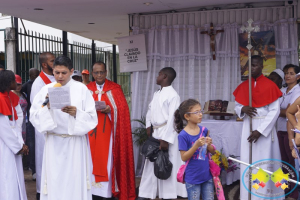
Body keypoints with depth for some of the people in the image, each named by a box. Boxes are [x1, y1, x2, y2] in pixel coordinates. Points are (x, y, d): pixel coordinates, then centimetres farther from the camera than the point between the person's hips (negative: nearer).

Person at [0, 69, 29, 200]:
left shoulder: (13, 97, 6)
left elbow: (18, 121, 5)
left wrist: (20, 143, -6)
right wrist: (18, 146, -9)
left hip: (13, 145, 7)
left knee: (16, 178, 13)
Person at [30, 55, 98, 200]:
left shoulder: (81, 89, 0)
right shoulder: (46, 90, 4)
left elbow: (92, 117, -3)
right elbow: (34, 116, 0)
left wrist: (76, 113, -20)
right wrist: (47, 107, -17)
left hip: (76, 143, -1)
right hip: (53, 143, 1)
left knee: (76, 179, 2)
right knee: (54, 180, 3)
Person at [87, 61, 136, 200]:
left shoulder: (115, 88, 4)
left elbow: (122, 109, -2)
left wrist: (110, 110, -19)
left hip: (108, 132, -2)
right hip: (91, 132, 2)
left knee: (108, 161, -3)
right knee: (93, 161, 2)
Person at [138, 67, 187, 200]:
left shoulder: (173, 95, -12)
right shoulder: (156, 94, 13)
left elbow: (172, 118, -17)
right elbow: (150, 110, 24)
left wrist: (165, 139, -19)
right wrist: (148, 125, 8)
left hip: (167, 134, -8)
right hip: (155, 133, 8)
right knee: (151, 163, 11)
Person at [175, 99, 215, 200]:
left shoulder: (204, 130, 0)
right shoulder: (183, 135, -14)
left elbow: (213, 151, 7)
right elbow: (184, 157, -15)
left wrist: (208, 144, -15)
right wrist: (196, 145, -25)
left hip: (207, 175, 5)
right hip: (192, 178, -4)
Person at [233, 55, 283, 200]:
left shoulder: (270, 86, -6)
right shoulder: (243, 86, 8)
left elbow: (275, 111, -9)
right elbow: (236, 107, 12)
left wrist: (260, 130, -16)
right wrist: (243, 109, -13)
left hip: (265, 128, -4)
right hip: (248, 128, 4)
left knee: (264, 163, -1)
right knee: (248, 163, 4)